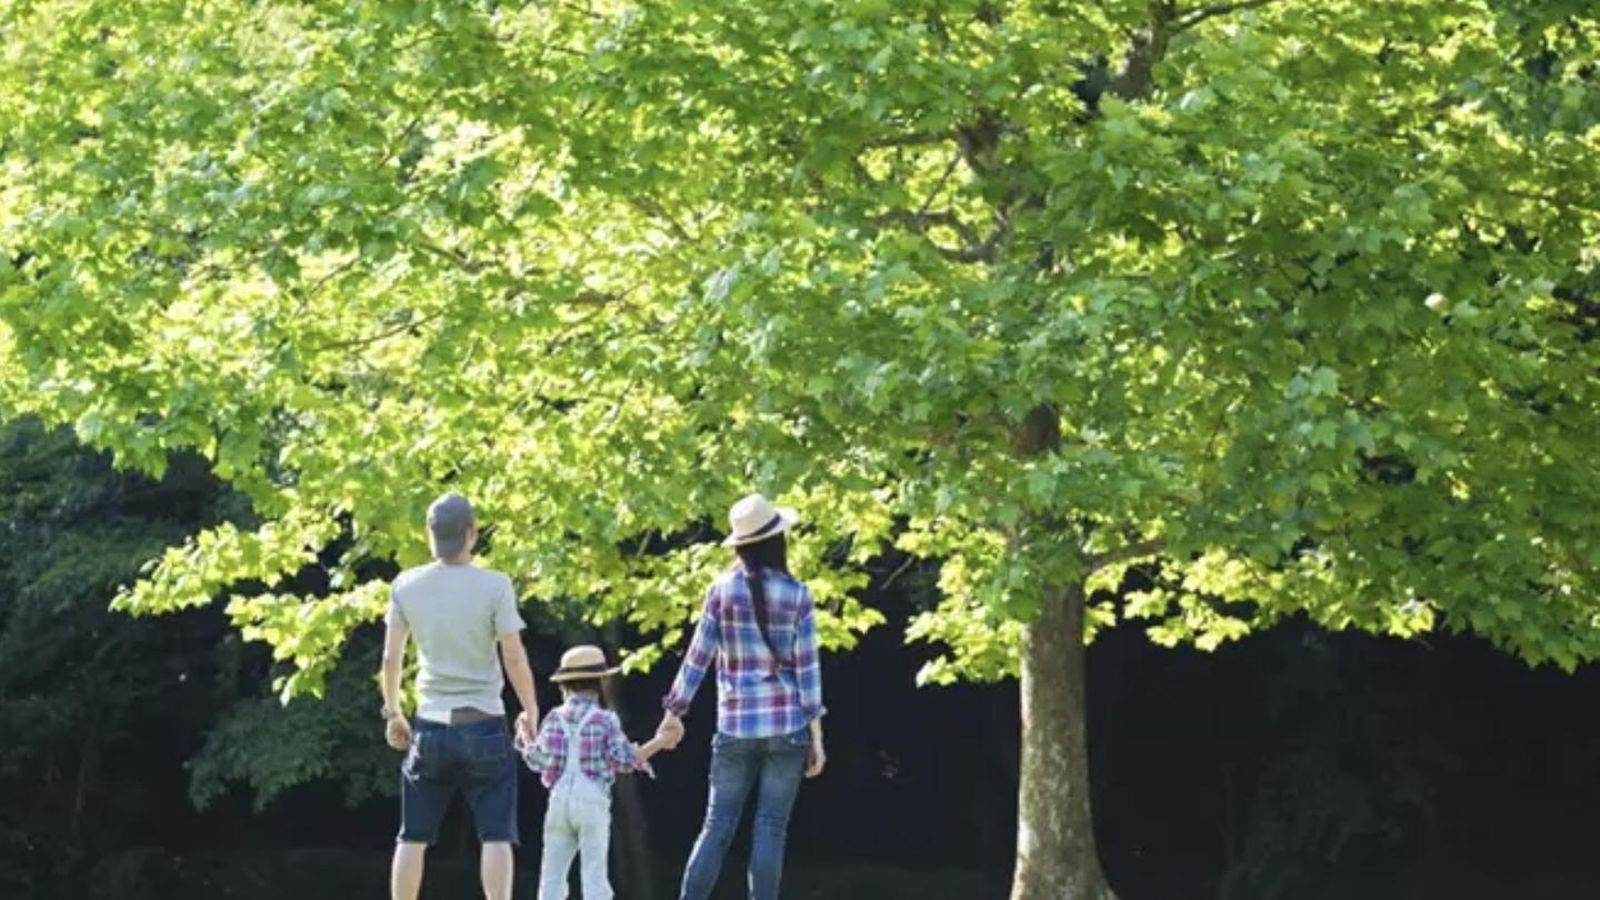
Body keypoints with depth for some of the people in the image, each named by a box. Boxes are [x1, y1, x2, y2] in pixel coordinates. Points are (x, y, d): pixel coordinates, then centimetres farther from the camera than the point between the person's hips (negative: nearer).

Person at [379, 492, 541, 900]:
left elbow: (391, 657, 3)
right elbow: (514, 658, -9)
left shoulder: (407, 586, 0)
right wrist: (530, 710, 5)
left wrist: (392, 713, 16)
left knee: (413, 839, 9)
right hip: (484, 725, -3)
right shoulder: (494, 586, -10)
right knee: (496, 836, -1)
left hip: (431, 727, 3)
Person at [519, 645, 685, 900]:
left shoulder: (555, 718, 6)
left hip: (560, 802, 3)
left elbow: (538, 761, 8)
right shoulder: (605, 720, -2)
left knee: (552, 876, 7)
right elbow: (623, 760, -8)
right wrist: (660, 742, 1)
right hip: (592, 802, -2)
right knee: (594, 878, -2)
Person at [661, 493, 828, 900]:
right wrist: (816, 735, 1)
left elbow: (698, 657, 2)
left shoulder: (722, 590, 0)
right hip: (786, 726, -1)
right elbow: (807, 667, -3)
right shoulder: (796, 594, -2)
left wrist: (674, 713, 13)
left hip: (735, 727, 1)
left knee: (717, 826, 5)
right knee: (770, 829, 1)